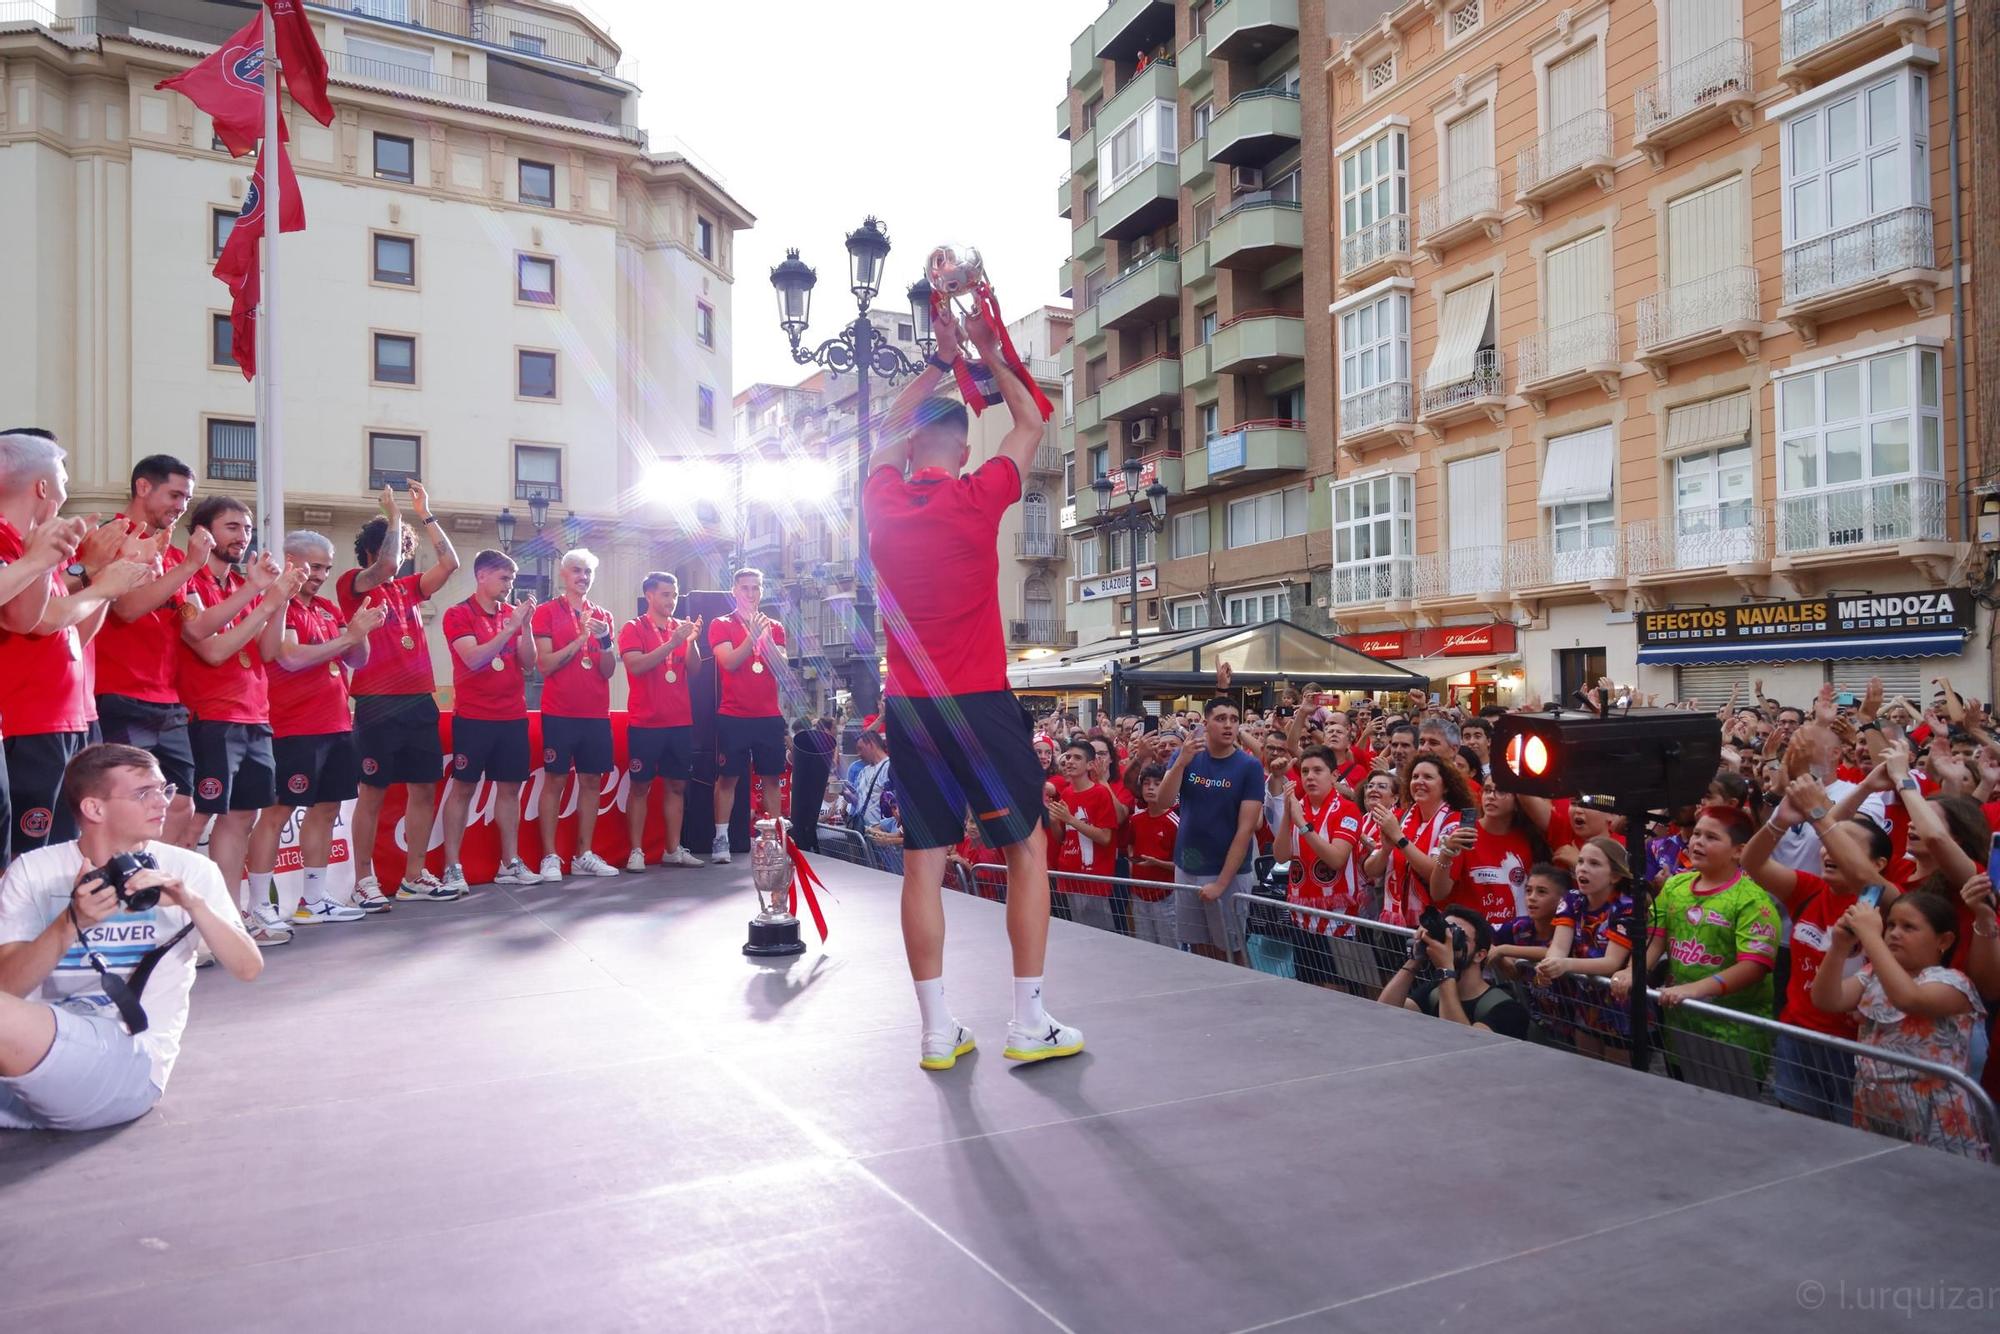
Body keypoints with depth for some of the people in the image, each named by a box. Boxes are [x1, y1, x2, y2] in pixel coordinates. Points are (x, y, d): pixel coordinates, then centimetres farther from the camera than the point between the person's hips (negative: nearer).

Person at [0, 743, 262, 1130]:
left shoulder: (189, 871, 5)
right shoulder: (32, 872, 8)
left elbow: (248, 968, -5)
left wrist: (192, 902, -19)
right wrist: (72, 922, -18)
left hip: (127, 1058, -3)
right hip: (37, 1045, 3)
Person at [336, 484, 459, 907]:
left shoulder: (407, 587, 15)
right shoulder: (353, 585, -1)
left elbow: (449, 563, 8)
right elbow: (385, 567, -20)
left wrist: (425, 515, 7)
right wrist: (393, 515, -10)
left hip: (419, 701, 6)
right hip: (378, 705, -6)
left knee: (424, 788, 7)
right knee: (373, 793, -1)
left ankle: (415, 876, 17)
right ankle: (364, 880, 8)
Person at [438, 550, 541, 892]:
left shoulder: (512, 613, 10)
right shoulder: (458, 614, -4)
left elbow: (528, 664, 5)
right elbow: (473, 659, -17)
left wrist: (525, 625, -8)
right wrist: (511, 626, -19)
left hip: (513, 717, 5)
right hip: (473, 717, -5)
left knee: (510, 787, 7)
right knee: (463, 788, -1)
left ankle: (510, 863, 14)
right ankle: (452, 868, 2)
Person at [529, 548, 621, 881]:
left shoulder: (602, 616, 12)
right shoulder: (547, 612, 1)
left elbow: (608, 671, 7)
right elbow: (545, 664, -8)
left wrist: (605, 640, -11)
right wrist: (580, 639, -14)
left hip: (596, 713, 4)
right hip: (559, 712, -4)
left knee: (592, 781, 5)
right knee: (554, 780, -2)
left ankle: (584, 855, 11)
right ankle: (550, 857, 1)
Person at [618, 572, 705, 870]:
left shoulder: (681, 627, 10)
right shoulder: (634, 628, -2)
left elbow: (693, 671, 5)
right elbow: (636, 666, -17)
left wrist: (692, 641, -12)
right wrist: (672, 643, -22)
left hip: (680, 722, 5)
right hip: (645, 723, -5)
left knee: (676, 785, 7)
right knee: (640, 786, -1)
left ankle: (674, 850, 13)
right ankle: (636, 851, 4)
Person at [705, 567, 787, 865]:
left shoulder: (774, 627, 12)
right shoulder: (721, 625, 3)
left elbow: (781, 667, -1)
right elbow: (729, 662, -12)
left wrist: (765, 636, -13)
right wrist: (752, 634, -21)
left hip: (769, 716, 3)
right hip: (733, 716, -3)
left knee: (770, 778, 4)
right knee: (728, 777, -2)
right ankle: (721, 839, 2)